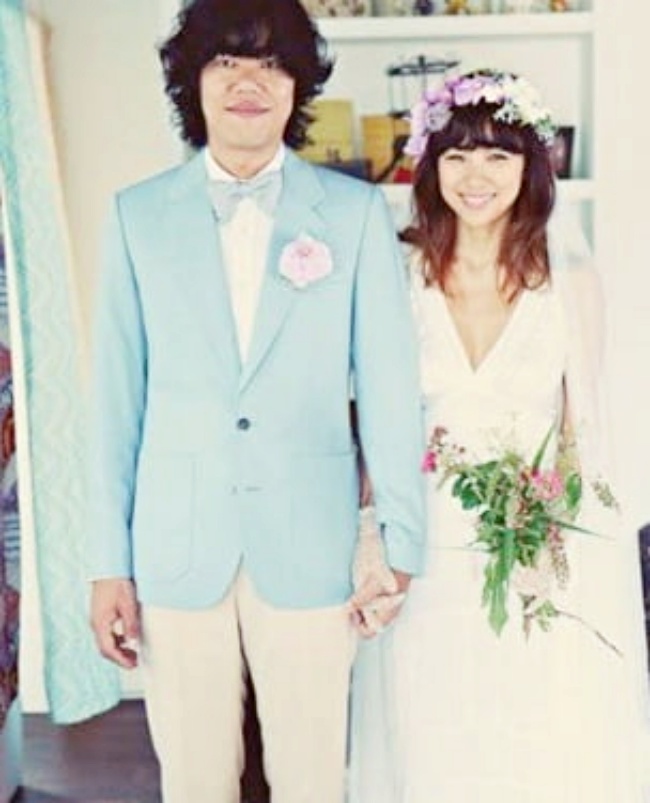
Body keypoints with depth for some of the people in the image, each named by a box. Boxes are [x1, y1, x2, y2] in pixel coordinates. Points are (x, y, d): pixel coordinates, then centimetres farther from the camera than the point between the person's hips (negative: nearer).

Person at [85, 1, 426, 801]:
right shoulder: (138, 216, 0)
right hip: (177, 550, 1)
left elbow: (388, 383, -2)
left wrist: (401, 543, -2)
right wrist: (109, 561, 1)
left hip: (311, 546, 0)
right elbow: (117, 395, 1)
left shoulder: (357, 211, -2)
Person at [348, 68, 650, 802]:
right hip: (428, 555, 0)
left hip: (548, 556, 0)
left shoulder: (571, 279, -5)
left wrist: (555, 532, -9)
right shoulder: (399, 274, -5)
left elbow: (584, 423, 2)